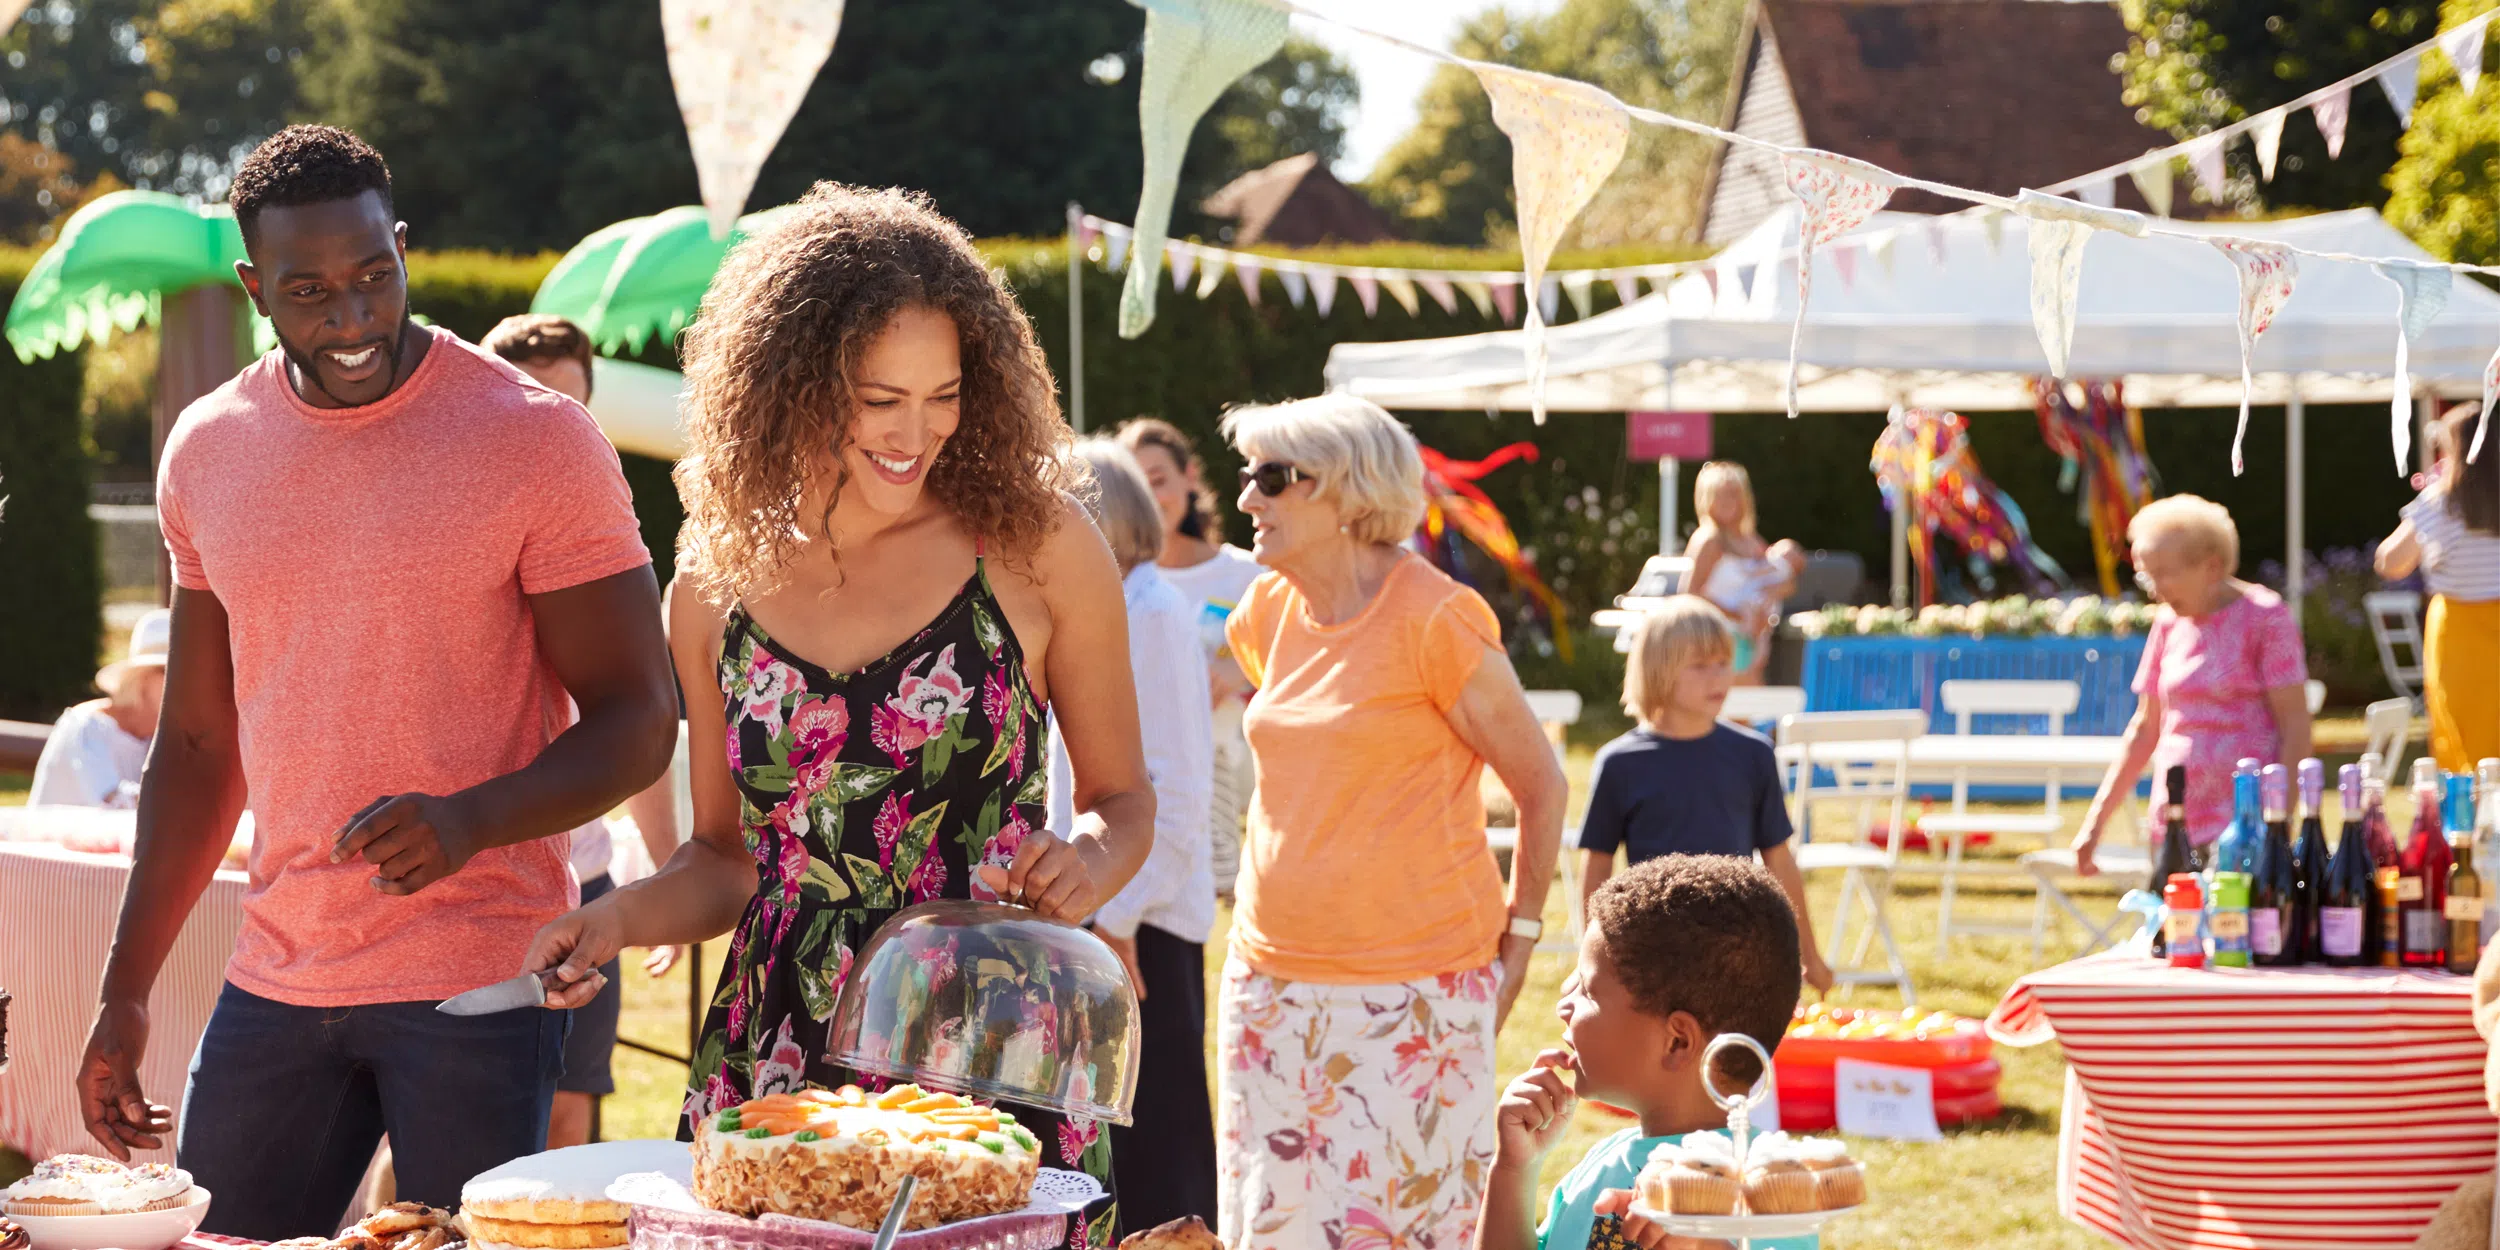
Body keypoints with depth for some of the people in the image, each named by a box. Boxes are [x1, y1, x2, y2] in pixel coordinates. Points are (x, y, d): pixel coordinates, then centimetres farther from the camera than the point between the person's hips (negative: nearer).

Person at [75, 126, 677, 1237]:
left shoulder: (536, 440, -8)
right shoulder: (207, 451, 8)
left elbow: (637, 719, -6)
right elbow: (197, 744, 15)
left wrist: (470, 823, -24)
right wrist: (125, 992, 12)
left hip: (480, 980, -4)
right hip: (274, 978, 5)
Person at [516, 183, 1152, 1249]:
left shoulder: (1033, 544, -1)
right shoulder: (719, 580, 6)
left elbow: (1120, 794, 9)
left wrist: (1088, 862, -12)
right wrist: (621, 917, -4)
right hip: (778, 1069, 2)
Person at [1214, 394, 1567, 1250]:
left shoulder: (1433, 618, -11)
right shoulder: (1268, 611, 8)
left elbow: (1541, 784, -5)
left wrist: (1518, 940, -3)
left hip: (1412, 988, -6)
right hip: (1273, 978, 7)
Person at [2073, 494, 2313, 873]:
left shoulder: (2265, 618, -4)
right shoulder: (2168, 623, 12)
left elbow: (2295, 728, -8)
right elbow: (2145, 729, 19)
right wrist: (2096, 820, 14)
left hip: (2243, 830, -5)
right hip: (2174, 827, 5)